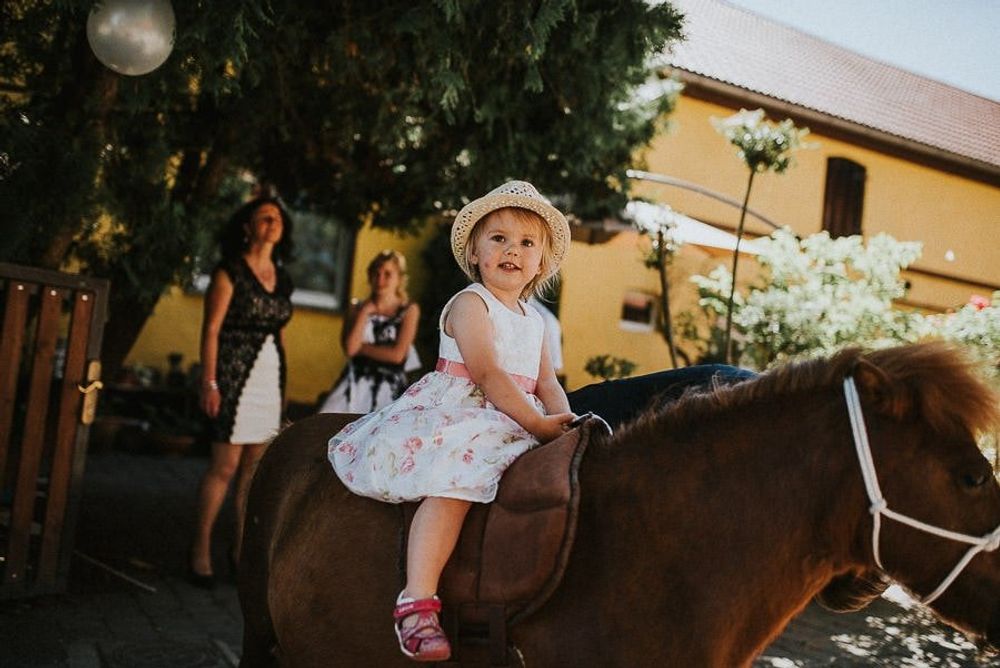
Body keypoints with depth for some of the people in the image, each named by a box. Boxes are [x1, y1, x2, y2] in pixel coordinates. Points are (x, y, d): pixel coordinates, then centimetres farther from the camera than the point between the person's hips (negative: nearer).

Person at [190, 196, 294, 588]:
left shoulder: (282, 278, 13)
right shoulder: (230, 272, -5)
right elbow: (211, 330, -9)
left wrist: (279, 385, 14)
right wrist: (209, 382, -16)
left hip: (270, 378, 6)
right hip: (235, 375, -6)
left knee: (255, 467, 8)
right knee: (226, 466, -5)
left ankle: (241, 548, 18)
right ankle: (200, 550, 7)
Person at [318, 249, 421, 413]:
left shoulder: (409, 310, 1)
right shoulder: (358, 309, 10)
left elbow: (397, 354, -10)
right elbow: (349, 347, -6)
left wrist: (361, 347, -3)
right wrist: (364, 312, -5)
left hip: (388, 386, -2)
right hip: (355, 383, 2)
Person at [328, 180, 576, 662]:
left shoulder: (534, 320, 20)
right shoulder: (470, 304, -5)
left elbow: (545, 381, 13)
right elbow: (485, 373, -17)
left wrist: (563, 417, -9)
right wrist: (538, 423, -22)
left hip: (508, 425, 9)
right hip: (453, 414, -8)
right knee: (455, 480, -34)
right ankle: (417, 603, -37)